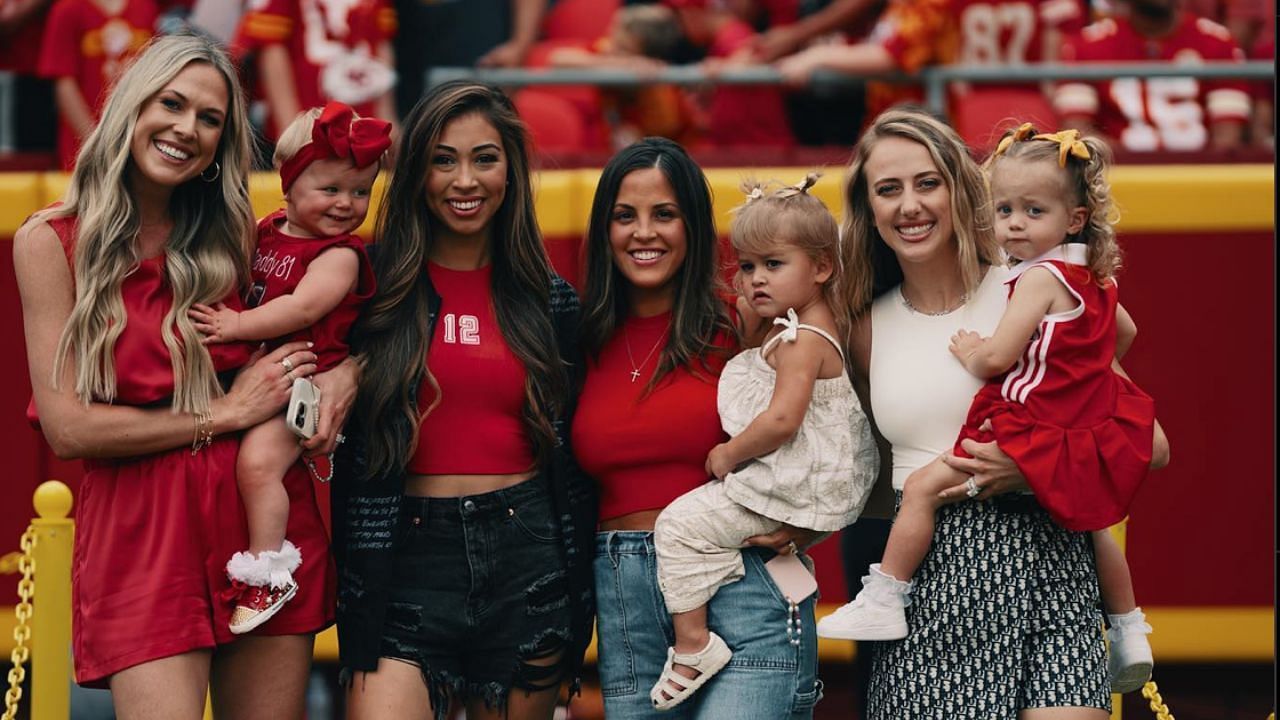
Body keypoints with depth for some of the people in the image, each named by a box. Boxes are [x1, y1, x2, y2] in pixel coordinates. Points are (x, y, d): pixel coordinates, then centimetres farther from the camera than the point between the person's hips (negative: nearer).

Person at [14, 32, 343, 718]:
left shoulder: (233, 235, 9)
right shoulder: (50, 241, -1)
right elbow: (66, 425, -7)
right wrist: (224, 414, -8)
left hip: (263, 512, 3)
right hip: (137, 530, -3)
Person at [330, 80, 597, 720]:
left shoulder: (550, 302, 9)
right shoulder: (375, 289, 2)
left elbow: (571, 462, 13)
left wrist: (577, 607, 9)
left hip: (526, 567, 2)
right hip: (407, 564, -2)